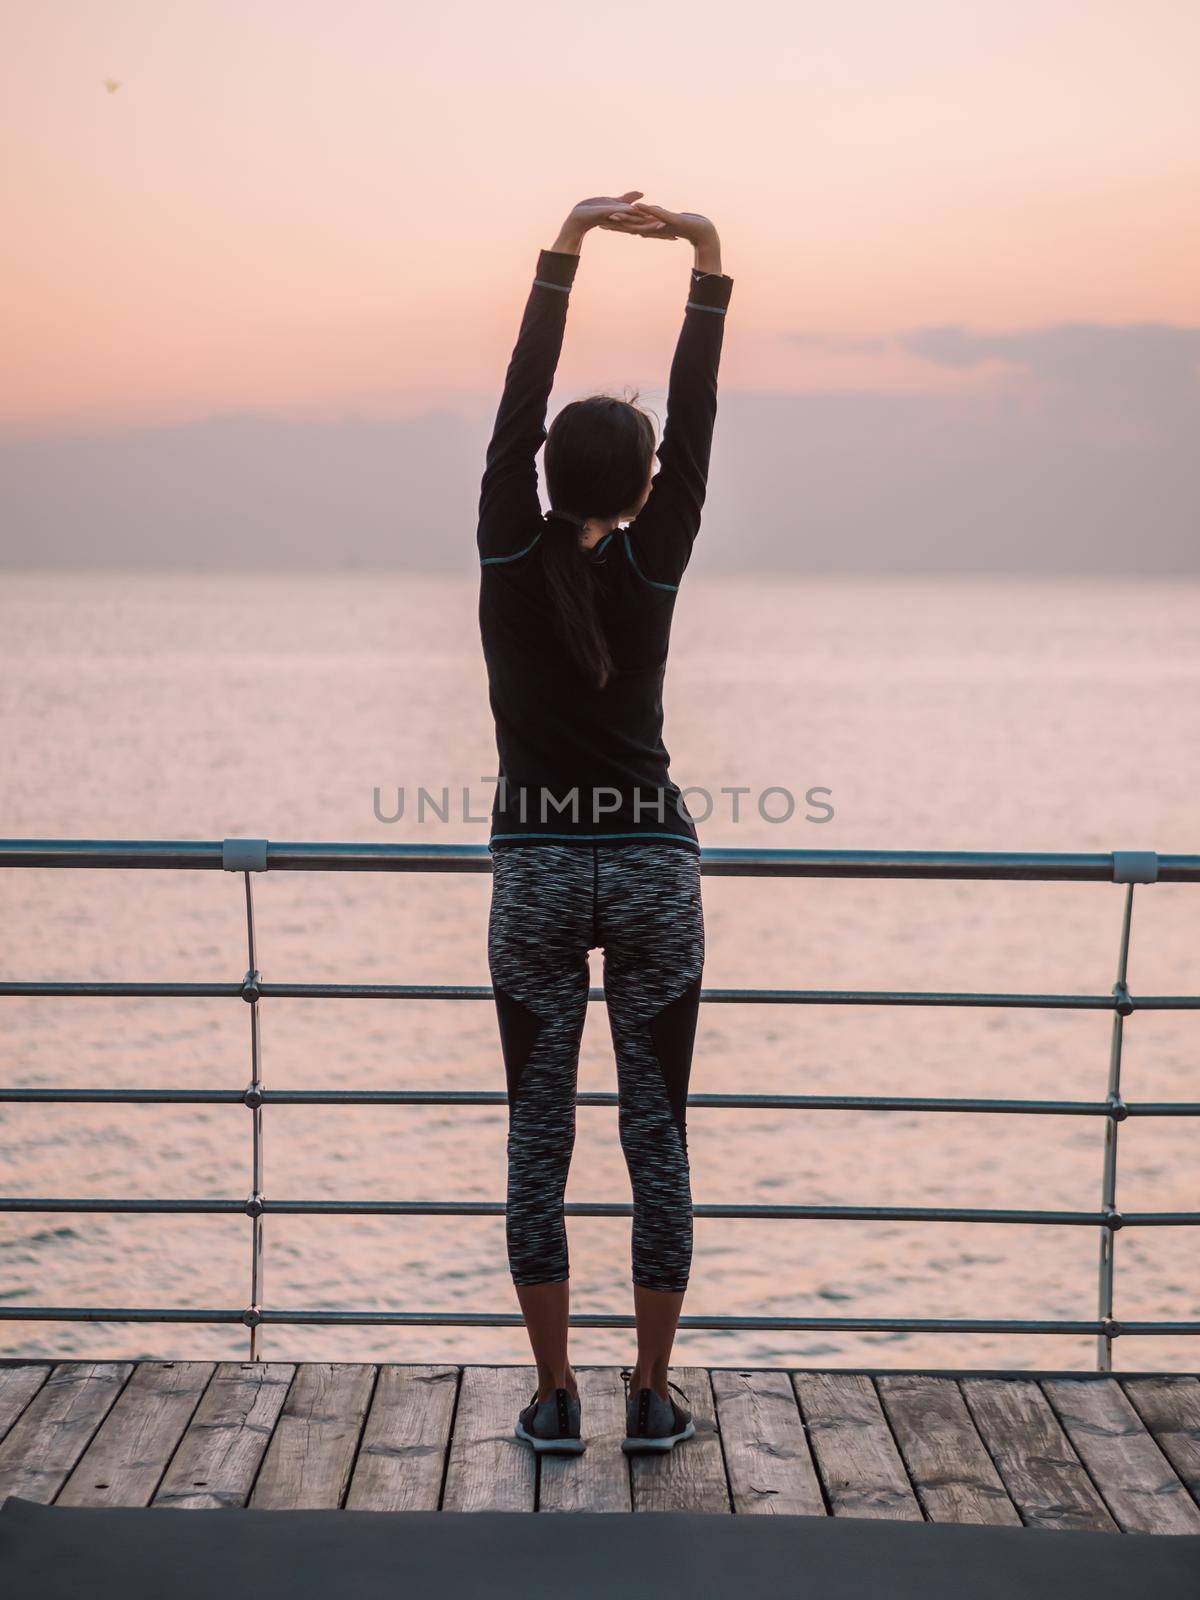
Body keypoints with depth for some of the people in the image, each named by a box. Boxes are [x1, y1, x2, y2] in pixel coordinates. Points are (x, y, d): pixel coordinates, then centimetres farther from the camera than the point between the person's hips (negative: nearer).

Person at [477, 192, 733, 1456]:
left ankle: (555, 1397, 9)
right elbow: (696, 425, -4)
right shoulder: (650, 568, -5)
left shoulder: (509, 561, -4)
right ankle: (652, 1396, 11)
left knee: (539, 1139, 6)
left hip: (534, 868, 1)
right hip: (652, 866, 0)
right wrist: (706, 266, -6)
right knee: (656, 1136, 6)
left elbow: (517, 408, -4)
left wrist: (566, 249, -5)